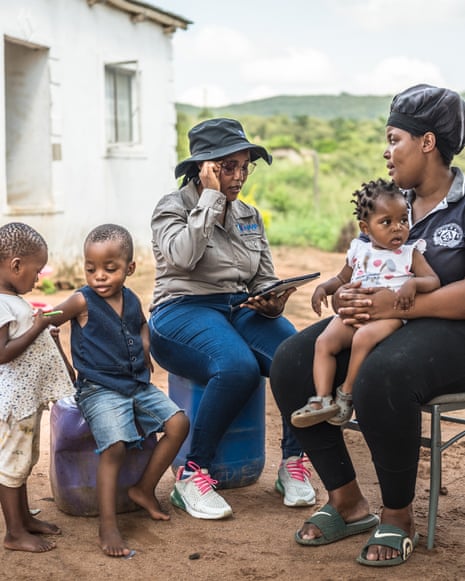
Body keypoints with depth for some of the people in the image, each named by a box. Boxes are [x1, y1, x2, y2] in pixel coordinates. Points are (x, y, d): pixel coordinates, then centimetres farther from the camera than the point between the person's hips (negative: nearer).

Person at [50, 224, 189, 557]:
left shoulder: (132, 301, 7)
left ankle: (145, 489, 10)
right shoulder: (82, 302, -10)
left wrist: (145, 347, 11)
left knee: (179, 423, -7)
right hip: (99, 389, -6)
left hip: (138, 385, 6)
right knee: (115, 446, -26)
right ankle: (108, 527, -16)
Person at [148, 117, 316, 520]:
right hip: (184, 310, -5)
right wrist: (211, 197, -12)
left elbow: (266, 278, 17)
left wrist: (272, 303, -7)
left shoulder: (249, 216, 19)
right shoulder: (173, 208, 3)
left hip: (241, 310, 5)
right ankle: (192, 475, -22)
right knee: (239, 367, -36)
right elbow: (182, 255, -19)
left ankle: (294, 464, -8)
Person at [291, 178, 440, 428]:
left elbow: (434, 281, -1)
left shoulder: (410, 253, 8)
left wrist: (413, 283, -22)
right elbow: (342, 278, 32)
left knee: (363, 338, -35)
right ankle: (323, 400, -22)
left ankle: (346, 393, -18)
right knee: (324, 342, -19)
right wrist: (323, 288, 11)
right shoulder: (359, 251, 19)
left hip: (389, 314, -4)